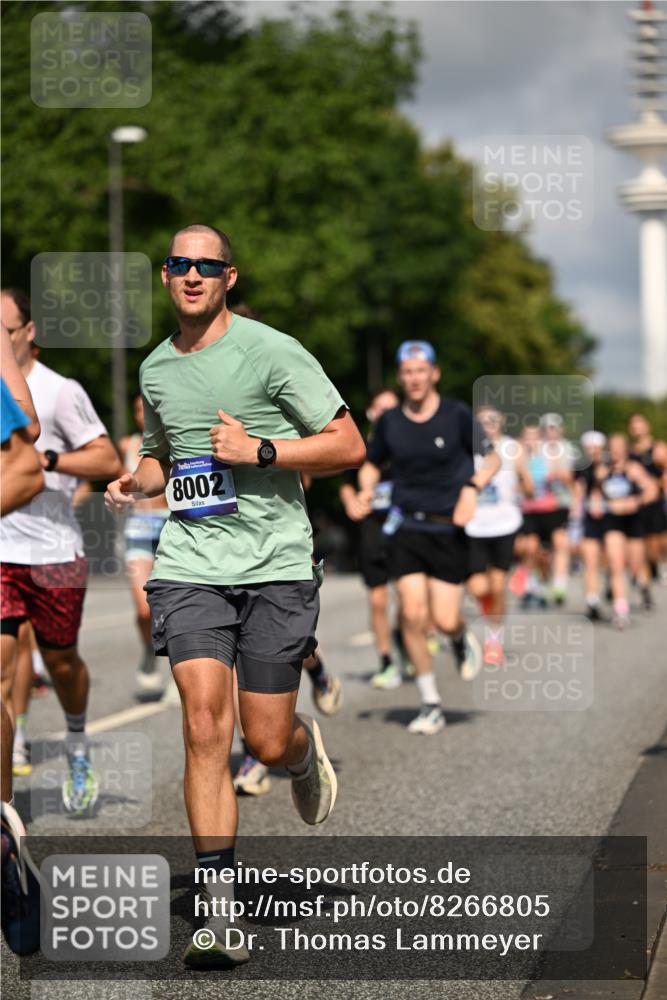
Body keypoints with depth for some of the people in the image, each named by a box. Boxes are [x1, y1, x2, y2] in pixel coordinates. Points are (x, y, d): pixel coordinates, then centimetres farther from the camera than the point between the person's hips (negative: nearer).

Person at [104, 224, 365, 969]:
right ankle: (219, 915, -10)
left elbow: (349, 445, -5)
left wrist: (260, 449, -16)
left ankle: (305, 746, 40)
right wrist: (137, 483, 6)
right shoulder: (155, 369, 12)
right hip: (189, 565, 3)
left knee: (268, 746, 0)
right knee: (204, 725, -13)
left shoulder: (272, 351, -5)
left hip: (275, 565, -3)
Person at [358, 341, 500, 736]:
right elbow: (372, 463, 19)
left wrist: (472, 488, -16)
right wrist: (367, 488, -2)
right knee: (412, 614, -10)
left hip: (450, 529, -2)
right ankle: (430, 703, 3)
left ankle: (462, 638, 33)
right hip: (407, 528, 2)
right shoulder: (389, 422, 4)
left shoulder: (457, 415, -4)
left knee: (444, 621, -7)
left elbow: (493, 457, 2)